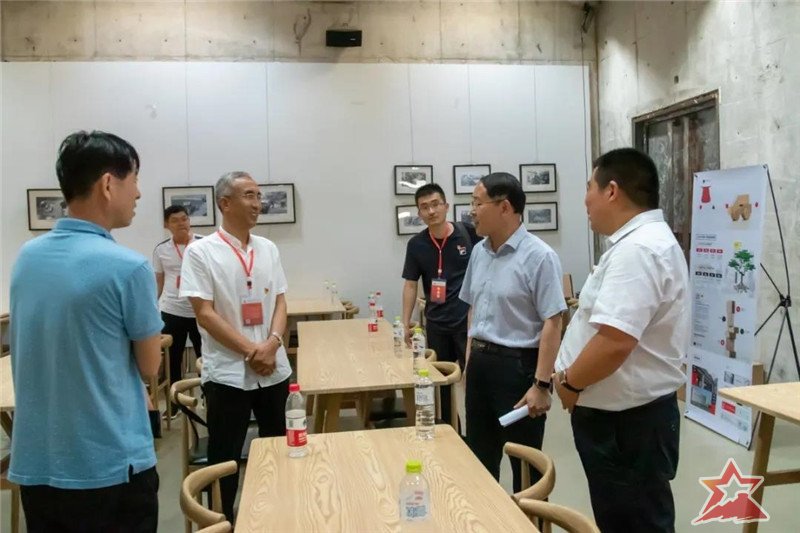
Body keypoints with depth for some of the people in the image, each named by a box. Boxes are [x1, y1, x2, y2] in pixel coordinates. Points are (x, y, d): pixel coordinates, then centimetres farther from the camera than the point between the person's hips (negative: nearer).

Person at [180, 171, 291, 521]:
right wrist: (250, 351, -16)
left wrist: (271, 344, -12)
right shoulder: (201, 251, -7)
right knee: (225, 458, 7)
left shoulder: (268, 249, 8)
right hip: (227, 373, -5)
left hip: (275, 370, 5)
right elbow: (204, 314, -12)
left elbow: (280, 303, 7)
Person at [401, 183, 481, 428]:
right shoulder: (416, 244, 0)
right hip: (436, 323, 4)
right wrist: (406, 323, 3)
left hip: (469, 319, -3)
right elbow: (410, 284, 6)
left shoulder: (469, 234, -8)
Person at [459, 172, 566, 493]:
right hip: (480, 363, 8)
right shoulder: (479, 252, 7)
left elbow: (552, 324, -19)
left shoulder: (538, 256, -17)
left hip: (518, 365, -7)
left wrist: (541, 385, -21)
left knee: (525, 463, 9)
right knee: (479, 459, 19)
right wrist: (471, 358, 16)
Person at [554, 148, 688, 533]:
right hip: (622, 413, 10)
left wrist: (570, 383, -15)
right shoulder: (642, 241, 12)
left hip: (626, 419, -10)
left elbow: (614, 342, -32)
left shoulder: (637, 248, -23)